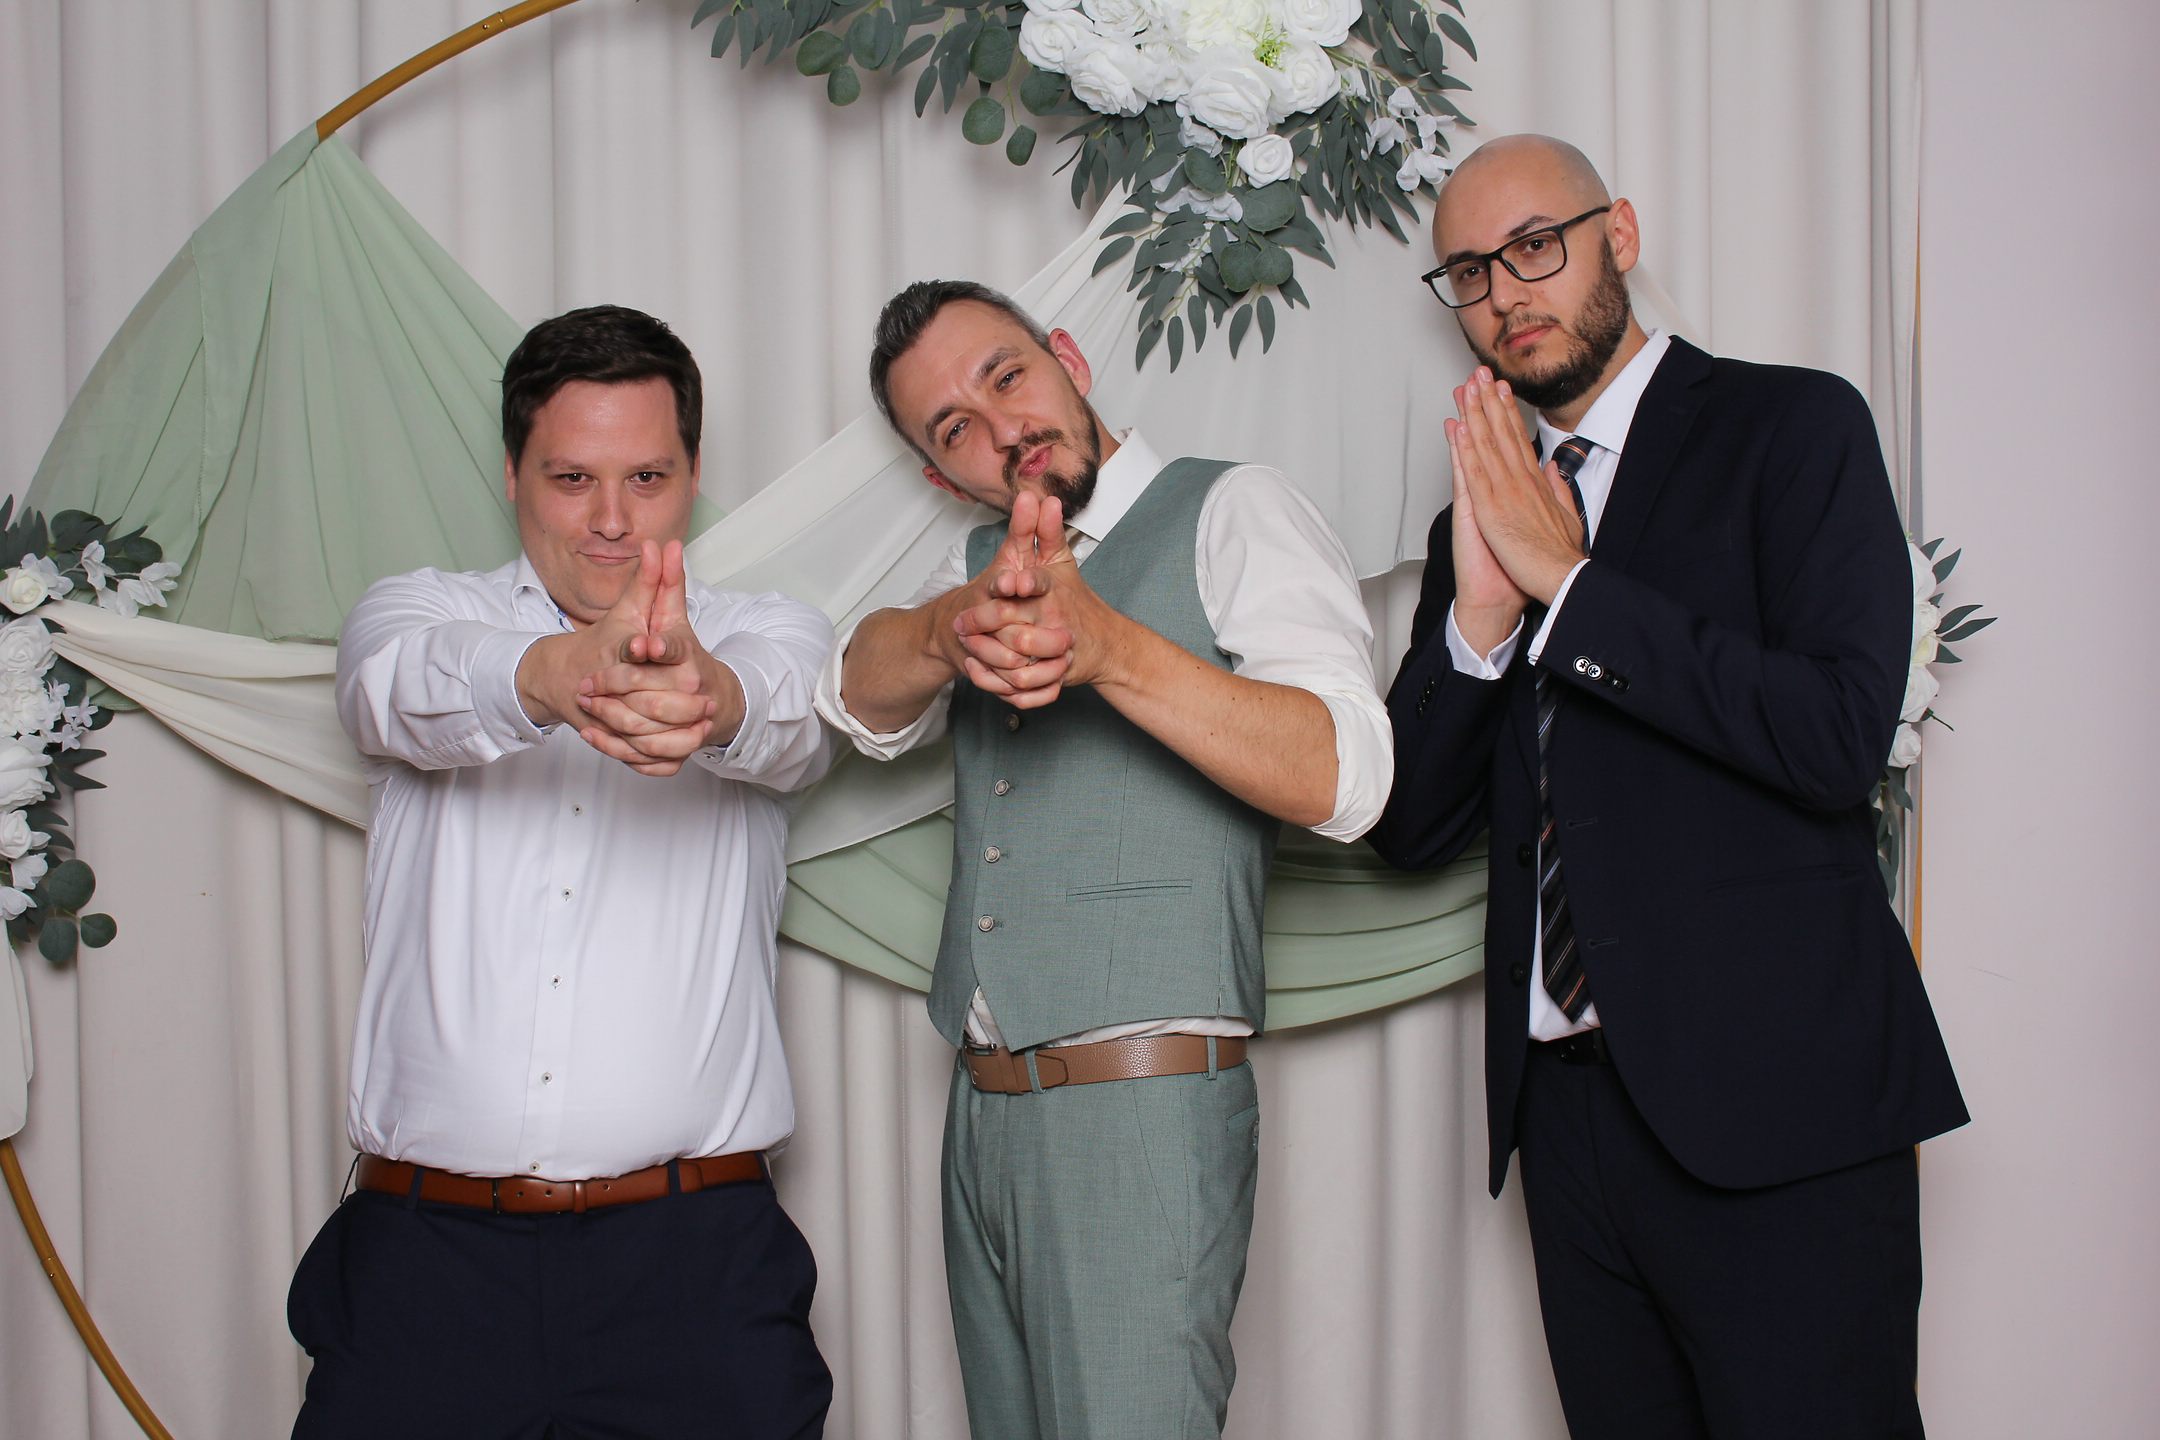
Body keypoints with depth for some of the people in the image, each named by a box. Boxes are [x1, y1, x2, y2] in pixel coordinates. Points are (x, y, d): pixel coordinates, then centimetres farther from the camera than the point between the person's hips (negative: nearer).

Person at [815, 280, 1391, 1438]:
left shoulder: (1231, 510, 0)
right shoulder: (983, 566, 18)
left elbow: (1342, 779, -15)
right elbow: (864, 703, -3)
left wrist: (1111, 648, -28)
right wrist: (959, 624, -25)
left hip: (1142, 1111, -6)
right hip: (982, 1111, 6)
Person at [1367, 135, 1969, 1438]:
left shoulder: (1792, 426, -1)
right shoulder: (1487, 515, 15)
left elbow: (1840, 735, -15)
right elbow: (1410, 826, 10)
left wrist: (1569, 582, -12)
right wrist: (1480, 613, -6)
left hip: (1772, 1098, -5)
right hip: (1570, 1103, 5)